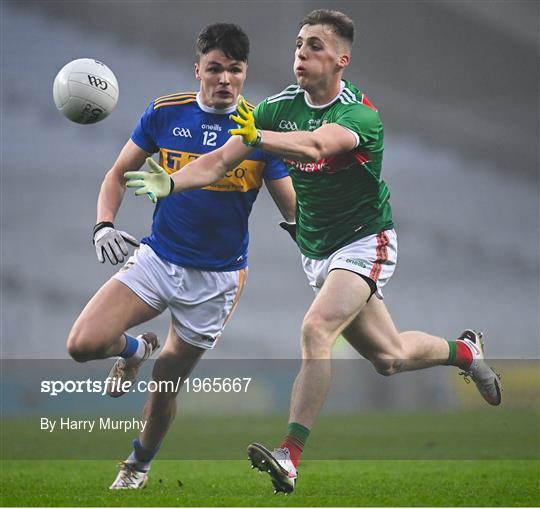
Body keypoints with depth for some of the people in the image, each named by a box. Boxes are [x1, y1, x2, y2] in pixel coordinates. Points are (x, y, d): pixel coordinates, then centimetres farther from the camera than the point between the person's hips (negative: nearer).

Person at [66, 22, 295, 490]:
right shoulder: (165, 113, -5)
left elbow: (294, 209, -5)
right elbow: (120, 174, 6)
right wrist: (104, 224, -12)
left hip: (217, 278, -1)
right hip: (157, 259, 1)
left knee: (166, 382, 6)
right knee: (84, 344, -17)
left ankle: (139, 464, 36)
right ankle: (135, 349, 20)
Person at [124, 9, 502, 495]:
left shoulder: (360, 114, -23)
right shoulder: (279, 107, -5)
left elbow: (316, 144, -45)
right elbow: (219, 161, -11)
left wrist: (259, 138, -62)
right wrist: (171, 182, -29)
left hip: (364, 242, -6)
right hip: (315, 251, 7)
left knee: (315, 329, -28)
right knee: (388, 356, 14)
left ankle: (290, 456, -31)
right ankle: (464, 350, 44)